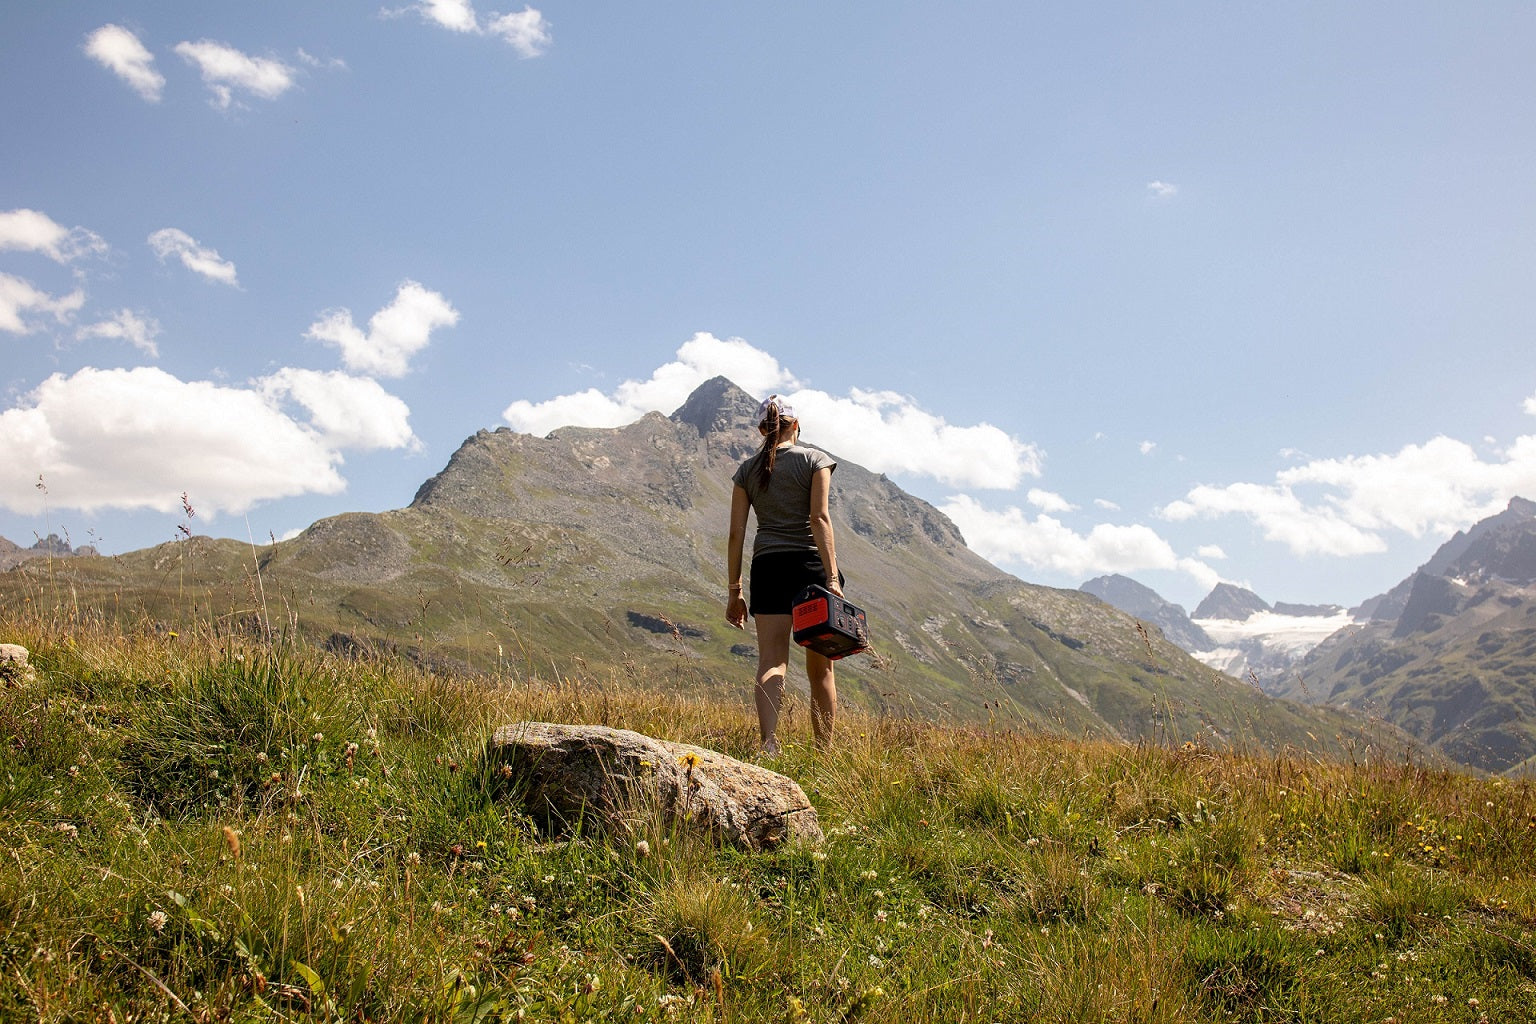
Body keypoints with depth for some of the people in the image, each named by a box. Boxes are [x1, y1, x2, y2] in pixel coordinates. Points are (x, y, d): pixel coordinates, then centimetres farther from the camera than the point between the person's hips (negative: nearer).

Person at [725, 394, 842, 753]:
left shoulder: (746, 470, 11)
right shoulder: (815, 460, 3)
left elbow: (736, 534, 6)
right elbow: (820, 517, -10)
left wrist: (734, 591, 10)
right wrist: (832, 578, -14)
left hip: (767, 566, 2)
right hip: (810, 563, -2)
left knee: (770, 663, -5)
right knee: (821, 669, 9)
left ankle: (769, 741, -25)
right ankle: (825, 751, 14)